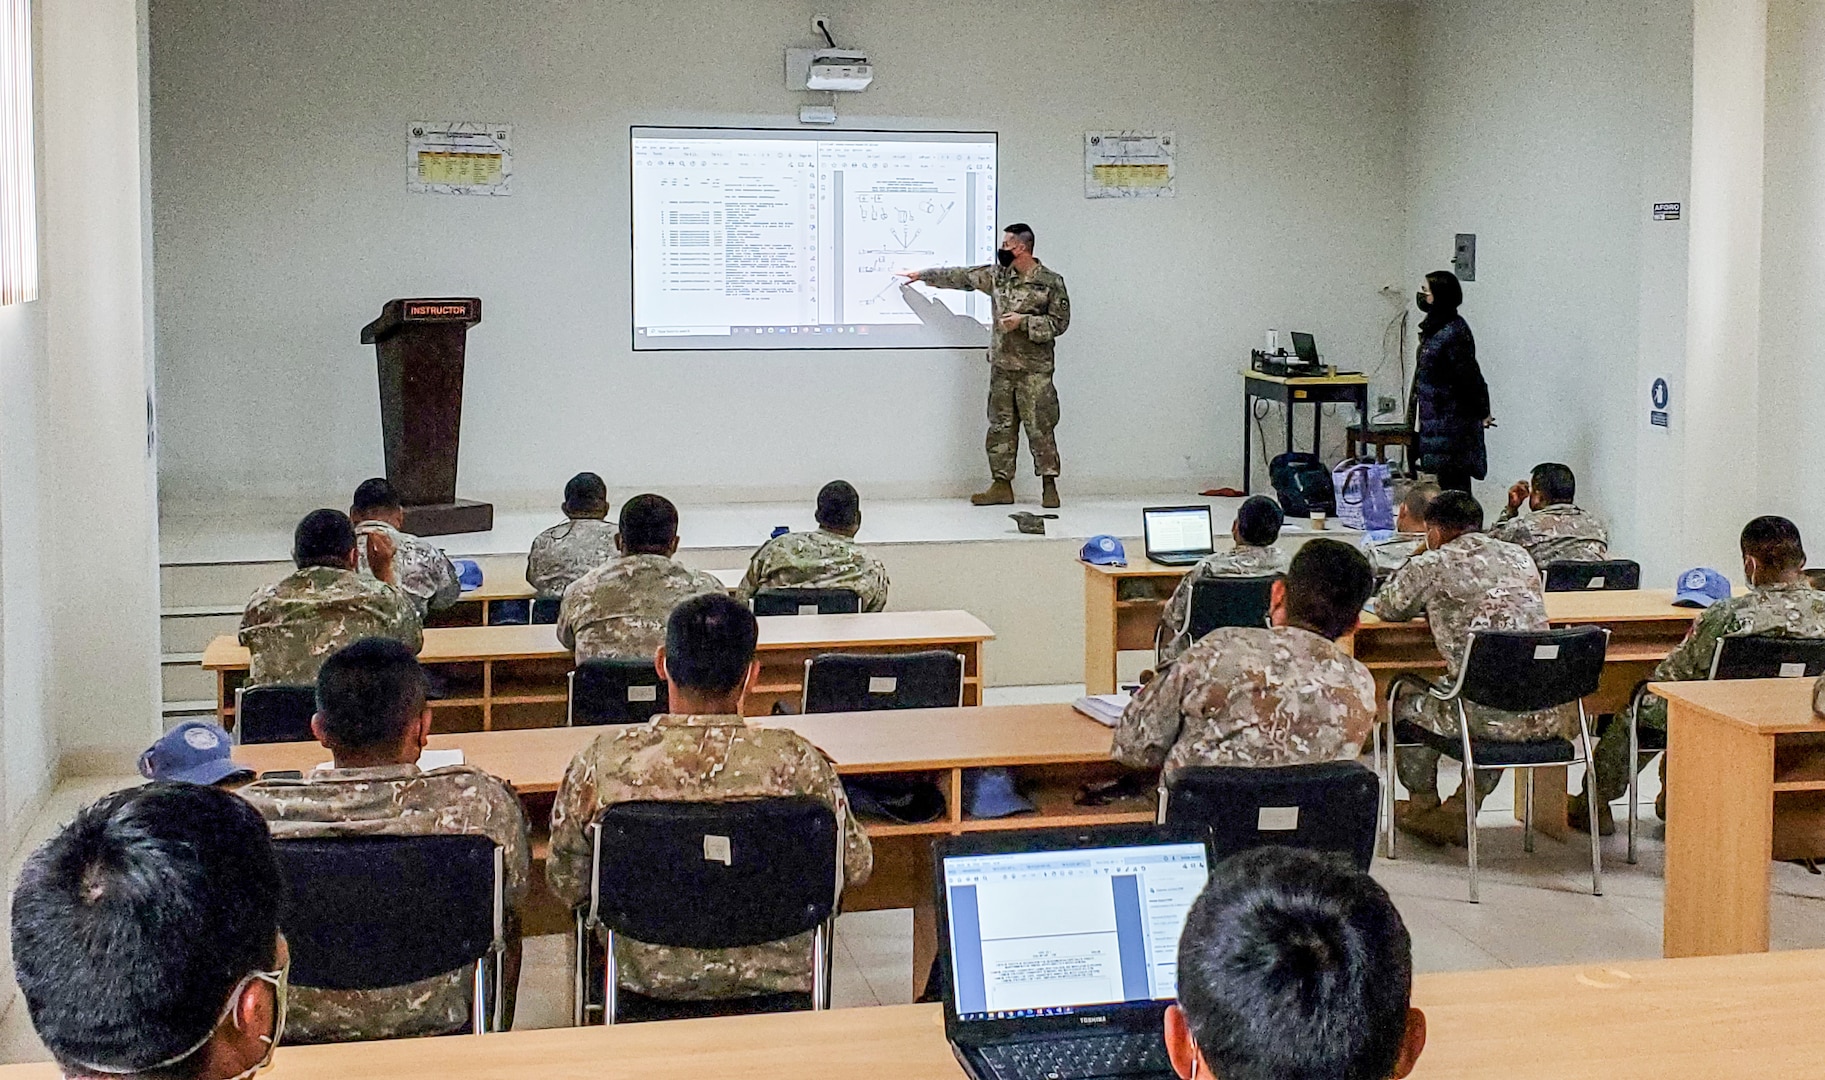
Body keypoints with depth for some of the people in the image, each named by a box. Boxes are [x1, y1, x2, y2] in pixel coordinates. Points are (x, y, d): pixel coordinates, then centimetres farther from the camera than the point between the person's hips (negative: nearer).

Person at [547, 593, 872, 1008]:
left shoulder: (600, 762, -18)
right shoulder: (795, 761, -20)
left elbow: (567, 886, -4)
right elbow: (857, 867, -5)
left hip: (647, 980, 1)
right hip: (773, 982, -1)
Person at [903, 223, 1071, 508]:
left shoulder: (1050, 281, -8)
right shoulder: (997, 274, 8)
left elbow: (1059, 322, -8)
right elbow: (962, 276, 16)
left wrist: (1024, 321, -17)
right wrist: (923, 275, 19)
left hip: (1034, 370, -6)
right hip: (1001, 366, 6)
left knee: (1040, 428, -4)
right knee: (1000, 428, 7)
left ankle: (1049, 486, 2)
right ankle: (1001, 485, 13)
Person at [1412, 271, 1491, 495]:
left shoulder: (1453, 332, -18)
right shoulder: (1434, 328, 13)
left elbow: (1469, 375, -16)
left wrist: (1482, 414, -10)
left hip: (1452, 423, -10)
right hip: (1436, 420, 10)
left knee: (1453, 484, -8)